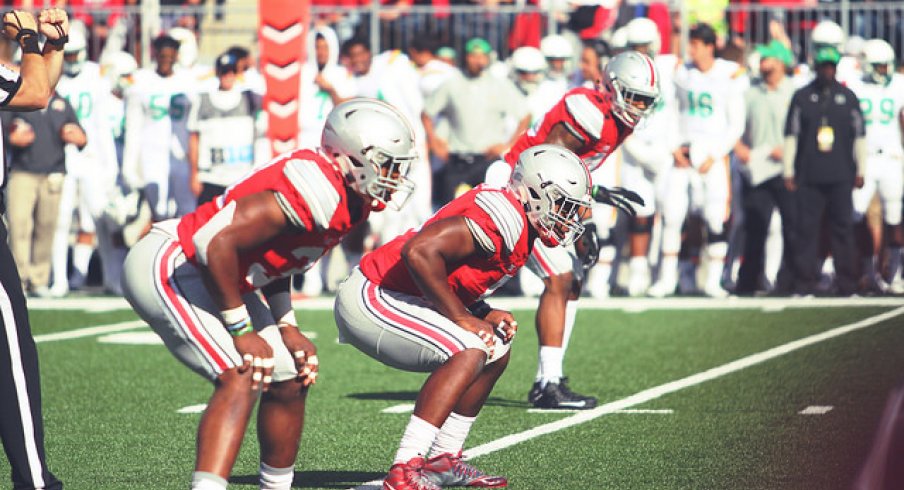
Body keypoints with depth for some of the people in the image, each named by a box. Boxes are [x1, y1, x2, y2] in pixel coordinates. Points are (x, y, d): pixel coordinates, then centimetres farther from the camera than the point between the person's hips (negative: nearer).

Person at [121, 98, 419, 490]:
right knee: (242, 379, -24)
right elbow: (216, 242, -32)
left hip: (212, 277, 10)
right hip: (168, 267, -10)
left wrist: (287, 330, 8)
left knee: (289, 380, 13)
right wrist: (242, 331, -23)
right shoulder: (318, 192, -27)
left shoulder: (351, 202, 4)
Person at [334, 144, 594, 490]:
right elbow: (419, 251, -30)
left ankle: (443, 460, 16)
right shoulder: (503, 218, -21)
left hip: (396, 300, 11)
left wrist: (486, 316, 0)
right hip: (370, 299, -11)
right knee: (470, 351, -23)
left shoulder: (518, 229, 11)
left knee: (497, 351, 14)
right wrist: (462, 318, -20)